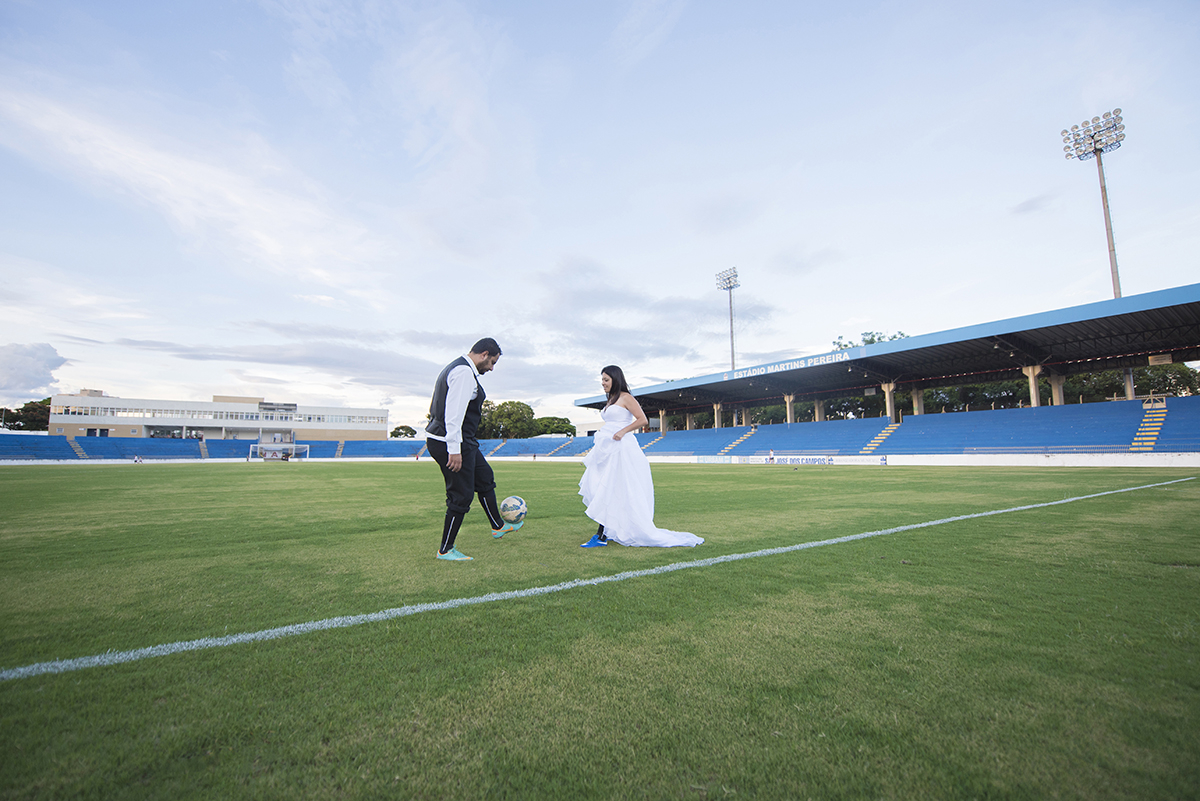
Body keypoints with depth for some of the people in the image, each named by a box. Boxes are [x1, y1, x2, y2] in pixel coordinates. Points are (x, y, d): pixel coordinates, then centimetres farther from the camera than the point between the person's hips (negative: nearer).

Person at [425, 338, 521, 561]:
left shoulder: (456, 368, 17)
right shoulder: (464, 372, -17)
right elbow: (454, 412, -26)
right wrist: (454, 450, -27)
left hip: (462, 441, 11)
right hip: (453, 442, -11)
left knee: (484, 477, 22)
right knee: (461, 495, -1)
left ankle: (498, 526, 37)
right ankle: (445, 550, 14)